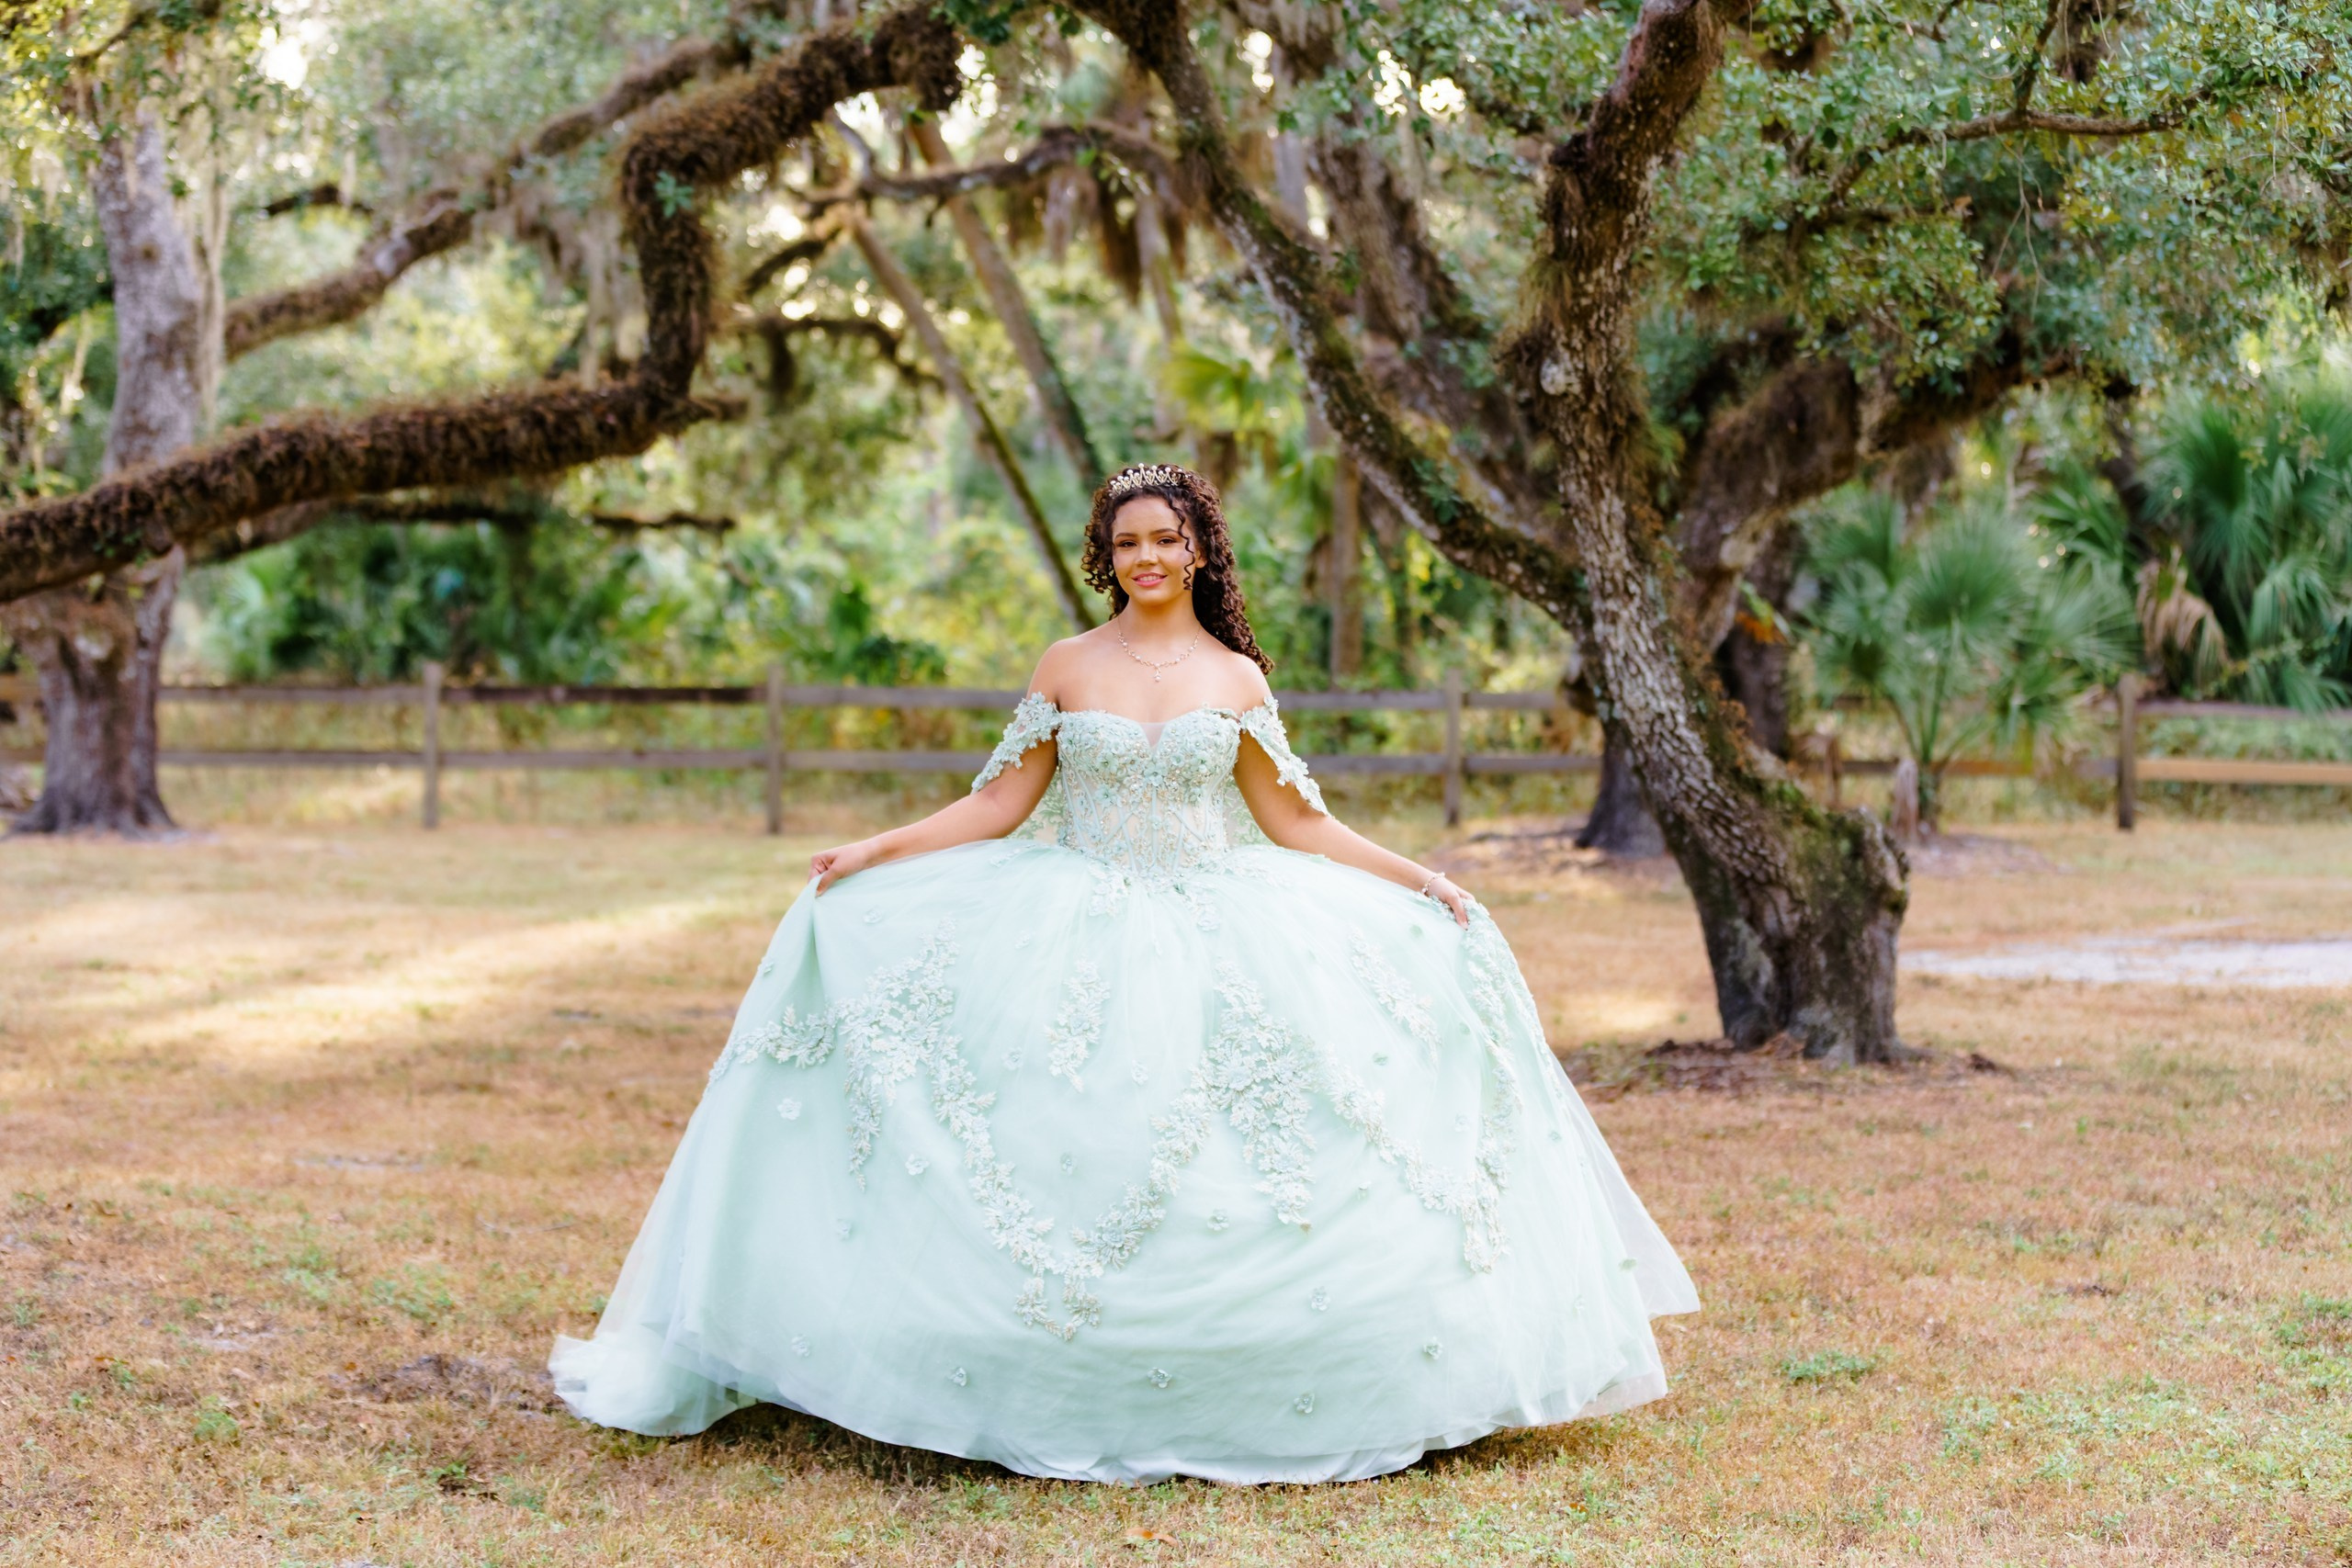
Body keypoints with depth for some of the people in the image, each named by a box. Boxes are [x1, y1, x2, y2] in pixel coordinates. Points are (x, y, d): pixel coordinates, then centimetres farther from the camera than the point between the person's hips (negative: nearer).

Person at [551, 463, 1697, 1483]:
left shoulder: (1236, 680, 6)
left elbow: (1296, 824, 10)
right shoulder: (1066, 670, 5)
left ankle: (1228, 1391, 4)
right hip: (1076, 939, 0)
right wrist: (872, 853, -2)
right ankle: (1062, 1393, 0)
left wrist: (1416, 880, 4)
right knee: (1068, 1157, -8)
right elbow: (999, 806, 6)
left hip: (1216, 938, 0)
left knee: (1223, 1173, -7)